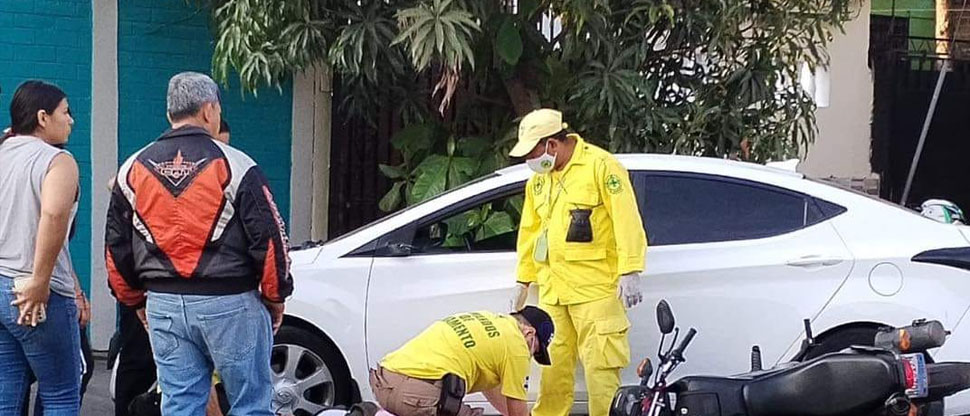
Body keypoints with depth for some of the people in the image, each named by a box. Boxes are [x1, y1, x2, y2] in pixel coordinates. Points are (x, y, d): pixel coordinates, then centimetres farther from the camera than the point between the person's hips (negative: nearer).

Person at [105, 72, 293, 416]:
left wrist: (135, 300, 24)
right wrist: (275, 297, 6)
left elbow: (116, 246, 13)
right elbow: (269, 237, -7)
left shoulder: (133, 169, 8)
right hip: (230, 303, -4)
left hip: (163, 306, 4)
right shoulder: (233, 165, -7)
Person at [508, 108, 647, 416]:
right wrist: (523, 281, 23)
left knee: (600, 367, -8)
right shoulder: (538, 179, 16)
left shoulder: (600, 165, -7)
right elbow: (529, 232, 24)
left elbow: (627, 221, -12)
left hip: (596, 289, -7)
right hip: (552, 291, 7)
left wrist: (629, 272, -18)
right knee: (554, 367, 11)